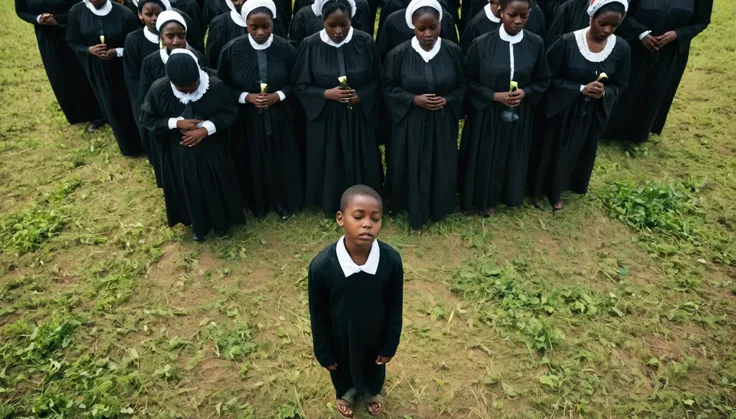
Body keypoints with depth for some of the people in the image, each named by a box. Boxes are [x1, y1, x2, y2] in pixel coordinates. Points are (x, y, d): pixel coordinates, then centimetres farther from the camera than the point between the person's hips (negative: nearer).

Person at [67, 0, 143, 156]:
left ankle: (141, 141, 33)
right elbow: (72, 42, 1)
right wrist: (89, 50, -19)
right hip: (97, 69, 3)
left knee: (130, 104, 10)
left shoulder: (124, 13, -17)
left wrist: (117, 52, -25)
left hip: (123, 67, -3)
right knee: (111, 106, 16)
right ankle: (127, 144, 36)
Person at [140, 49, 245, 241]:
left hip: (212, 150, 0)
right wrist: (176, 123, -23)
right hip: (180, 153, 1)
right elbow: (146, 118, -7)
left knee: (216, 188, 19)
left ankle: (221, 222, 45)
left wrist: (206, 129, -24)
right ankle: (198, 225, 44)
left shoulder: (215, 85, -21)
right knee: (190, 191, 19)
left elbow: (230, 112, -9)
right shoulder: (159, 89, -19)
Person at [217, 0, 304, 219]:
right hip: (247, 120, 0)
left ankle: (283, 200, 37)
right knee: (253, 164, 13)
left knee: (281, 162, 13)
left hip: (280, 118, 0)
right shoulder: (232, 50, -11)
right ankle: (257, 202, 37)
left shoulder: (286, 48, -10)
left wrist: (278, 95, -17)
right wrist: (247, 97, -18)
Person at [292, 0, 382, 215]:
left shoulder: (364, 42, -7)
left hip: (359, 117, 1)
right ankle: (331, 204, 34)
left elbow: (377, 80, 2)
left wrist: (360, 96, -16)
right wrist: (326, 94, -19)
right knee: (329, 164, 11)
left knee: (359, 163, 12)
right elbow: (300, 85, -4)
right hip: (324, 118, -1)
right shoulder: (311, 45, -10)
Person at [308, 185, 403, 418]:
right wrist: (324, 353, -4)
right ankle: (346, 392, 65)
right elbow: (318, 315, -15)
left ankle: (371, 391, 66)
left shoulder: (391, 260, -28)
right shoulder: (321, 266, -32)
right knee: (343, 367, 30)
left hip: (375, 334, 1)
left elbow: (395, 308, -11)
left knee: (374, 368, 31)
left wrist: (390, 345, -1)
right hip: (340, 337, -1)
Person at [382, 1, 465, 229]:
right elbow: (388, 88, -3)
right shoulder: (399, 54, -10)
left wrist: (447, 100, -15)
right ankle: (413, 208, 30)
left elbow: (463, 86, 4)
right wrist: (414, 99, -17)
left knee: (441, 168, 12)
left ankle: (438, 208, 35)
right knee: (412, 168, 9)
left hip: (442, 124, 2)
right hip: (410, 125, -1)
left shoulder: (453, 51, -6)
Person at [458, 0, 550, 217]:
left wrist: (525, 93, -15)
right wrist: (495, 96, -18)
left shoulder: (536, 44, -6)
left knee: (508, 157, 15)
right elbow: (469, 81, -6)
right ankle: (474, 197, 33)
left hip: (519, 115, 3)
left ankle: (491, 200, 36)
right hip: (485, 113, -2)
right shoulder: (482, 44, -13)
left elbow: (543, 81, 4)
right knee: (481, 157, 10)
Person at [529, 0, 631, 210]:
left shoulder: (621, 49, -8)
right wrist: (580, 89, -23)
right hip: (561, 110, -3)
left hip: (592, 114, 3)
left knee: (575, 153, 18)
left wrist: (604, 92, -21)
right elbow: (548, 78, -13)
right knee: (550, 150, 11)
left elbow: (619, 86, 2)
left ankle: (556, 191, 41)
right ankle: (538, 189, 35)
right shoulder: (568, 42, -18)